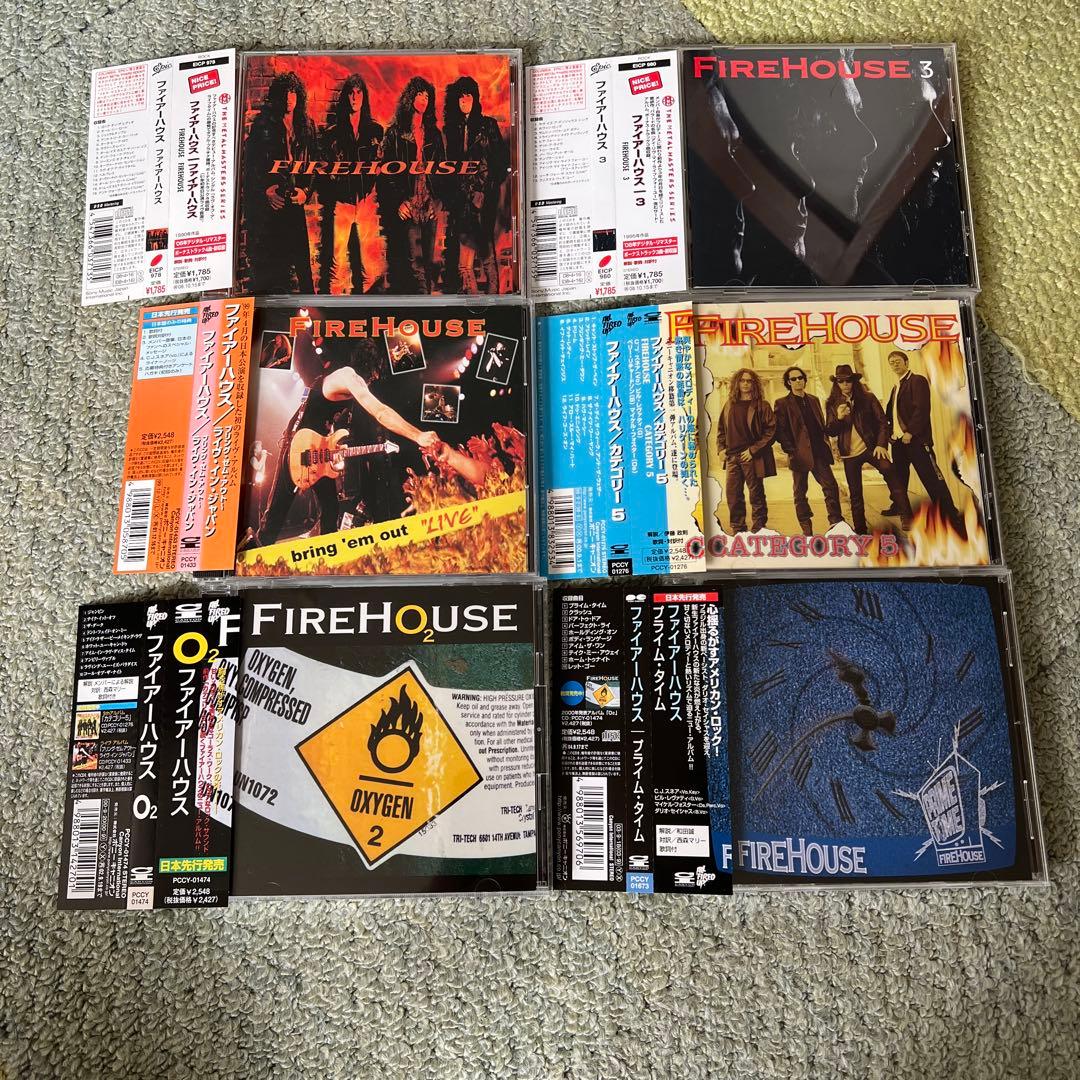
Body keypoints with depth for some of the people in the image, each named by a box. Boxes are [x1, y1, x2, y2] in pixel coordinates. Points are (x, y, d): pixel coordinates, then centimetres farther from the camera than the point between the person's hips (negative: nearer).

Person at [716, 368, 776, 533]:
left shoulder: (762, 405, -3)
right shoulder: (729, 405, 11)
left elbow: (771, 430, -8)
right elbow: (721, 429, 19)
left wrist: (753, 450, -13)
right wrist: (721, 448, 5)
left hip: (752, 457, -4)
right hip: (732, 457, 4)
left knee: (756, 494, 4)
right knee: (733, 494, 5)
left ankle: (758, 530, 13)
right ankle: (738, 530, 16)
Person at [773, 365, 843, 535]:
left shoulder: (813, 400, 16)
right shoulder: (782, 404, 0)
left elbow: (821, 425, 19)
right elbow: (780, 431, -6)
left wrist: (826, 444, 6)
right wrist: (791, 451, -14)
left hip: (818, 453, 4)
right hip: (799, 455, -4)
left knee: (831, 486, -4)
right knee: (800, 493, 4)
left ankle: (837, 524, 2)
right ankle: (807, 531, 12)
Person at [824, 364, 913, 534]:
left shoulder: (868, 398, 3)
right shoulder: (832, 404, 5)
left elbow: (882, 421, 1)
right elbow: (830, 432, 3)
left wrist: (881, 444, -13)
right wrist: (839, 418, -17)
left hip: (870, 448, -2)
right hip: (849, 454, 2)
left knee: (889, 471, -27)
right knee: (855, 495, 5)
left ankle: (906, 517, -28)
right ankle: (860, 530, 17)